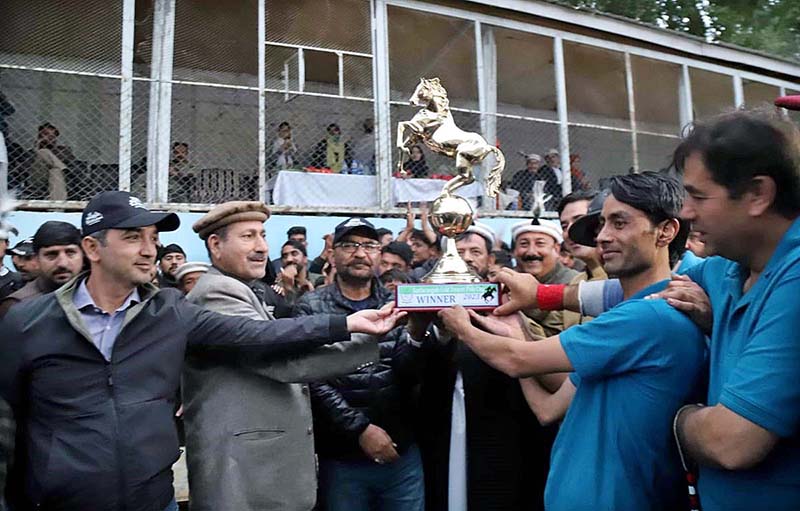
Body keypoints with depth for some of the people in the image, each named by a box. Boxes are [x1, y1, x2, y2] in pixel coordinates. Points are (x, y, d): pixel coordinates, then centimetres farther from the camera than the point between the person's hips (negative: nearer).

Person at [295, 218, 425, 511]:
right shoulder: (312, 308, -4)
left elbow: (410, 375, -5)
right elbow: (314, 381, -10)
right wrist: (360, 429, -15)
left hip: (402, 452, 3)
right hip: (342, 456, -2)